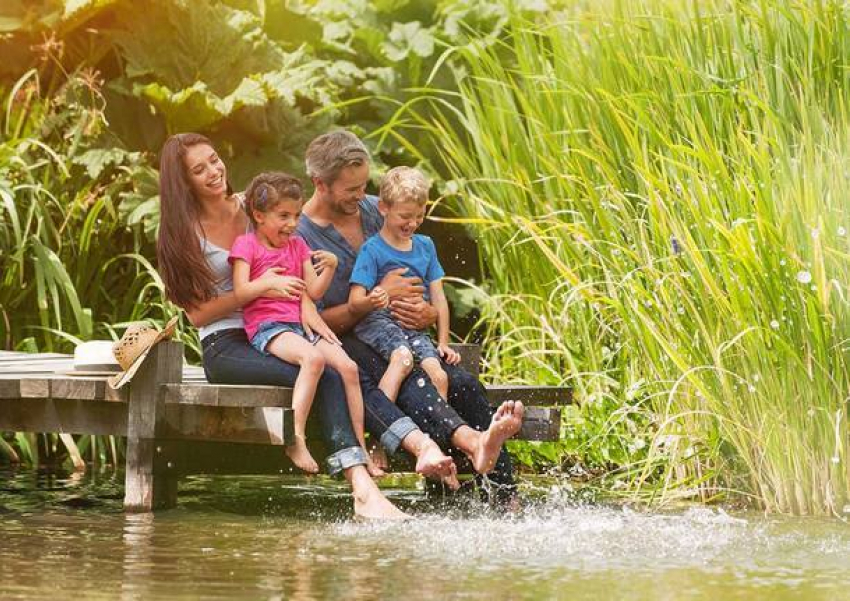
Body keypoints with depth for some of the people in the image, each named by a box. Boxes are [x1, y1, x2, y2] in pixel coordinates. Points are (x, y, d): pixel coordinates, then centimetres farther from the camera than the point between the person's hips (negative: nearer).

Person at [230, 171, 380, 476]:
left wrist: (330, 267, -1)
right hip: (266, 327, -6)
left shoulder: (297, 245, 22)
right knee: (313, 358, -35)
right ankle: (296, 438, -37)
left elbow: (314, 292, 14)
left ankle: (360, 449, -9)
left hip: (300, 325, 6)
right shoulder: (246, 245, 4)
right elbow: (240, 295, -6)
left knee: (348, 367, -13)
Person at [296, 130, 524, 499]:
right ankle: (470, 439, -64)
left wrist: (429, 314, -6)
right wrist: (379, 297, -14)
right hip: (343, 343, -6)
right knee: (410, 382, -38)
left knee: (464, 384, -22)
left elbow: (430, 286, 19)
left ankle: (507, 499, -29)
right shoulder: (298, 236, -6)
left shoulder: (374, 211, 12)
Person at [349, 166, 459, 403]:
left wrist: (443, 343, 12)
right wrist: (371, 301, -36)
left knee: (438, 375, -21)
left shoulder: (425, 246, 15)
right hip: (378, 321, -5)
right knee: (403, 357, -35)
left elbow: (438, 297, 18)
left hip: (415, 327, 5)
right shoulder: (372, 250, -3)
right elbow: (355, 300, -11)